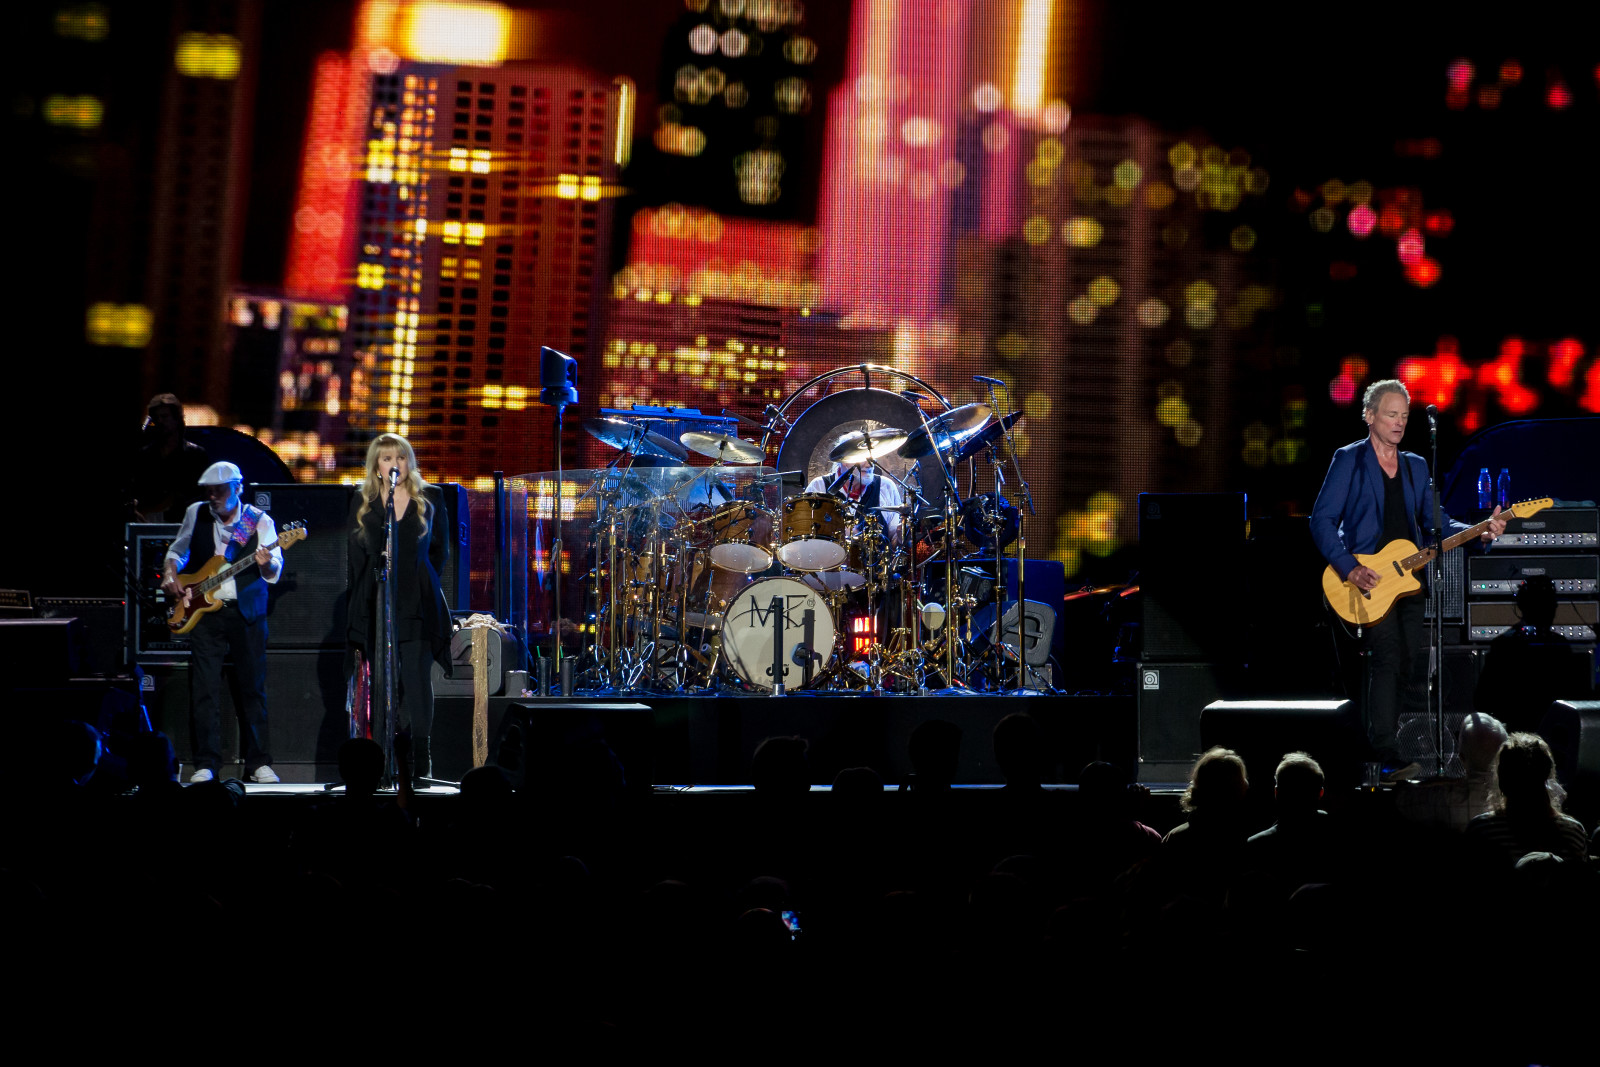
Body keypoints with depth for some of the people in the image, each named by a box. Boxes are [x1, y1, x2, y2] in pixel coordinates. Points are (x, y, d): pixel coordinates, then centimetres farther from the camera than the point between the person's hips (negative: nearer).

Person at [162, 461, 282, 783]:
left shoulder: (259, 521, -2)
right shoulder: (196, 514, 6)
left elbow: (274, 572, -11)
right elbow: (177, 550, 20)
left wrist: (267, 564, -34)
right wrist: (171, 574, 1)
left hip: (247, 612, -1)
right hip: (205, 612, 1)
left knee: (253, 688, 2)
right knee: (204, 690, -4)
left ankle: (259, 762, 9)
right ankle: (205, 764, 0)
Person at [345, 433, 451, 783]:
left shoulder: (428, 501, 8)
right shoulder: (362, 505, 10)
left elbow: (441, 551, 13)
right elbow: (357, 561, 10)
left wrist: (417, 579, 4)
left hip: (417, 605, -1)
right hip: (377, 605, 1)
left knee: (417, 679, -6)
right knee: (381, 682, -2)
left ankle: (421, 764, -2)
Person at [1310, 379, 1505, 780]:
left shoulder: (1416, 466, 17)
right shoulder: (1349, 460, -1)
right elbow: (1322, 521, -7)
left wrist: (1481, 532, -4)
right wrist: (1349, 567, -18)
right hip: (1367, 581, -6)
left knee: (1417, 665, 6)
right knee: (1387, 660, -16)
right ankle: (1388, 759, -18)